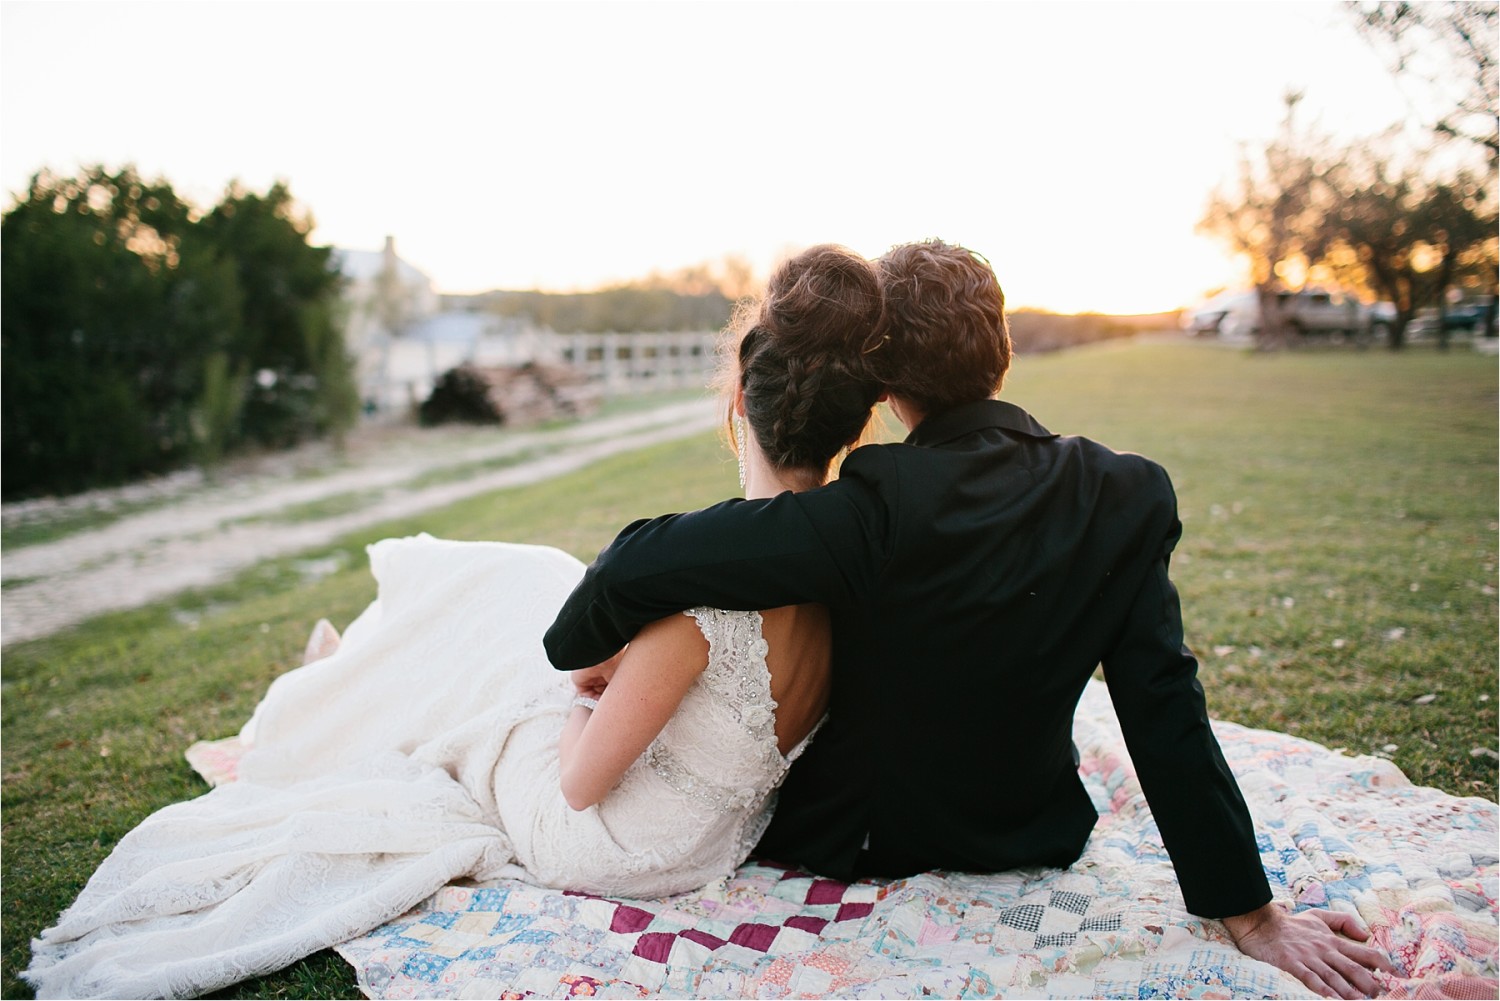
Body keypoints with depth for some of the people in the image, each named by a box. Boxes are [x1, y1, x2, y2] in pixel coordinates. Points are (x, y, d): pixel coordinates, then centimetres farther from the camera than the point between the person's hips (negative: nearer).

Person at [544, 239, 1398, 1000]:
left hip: (864, 839, -3)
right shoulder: (1126, 500, -18)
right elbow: (1166, 712, -17)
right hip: (1026, 838, 4)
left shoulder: (875, 507, -31)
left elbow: (648, 562, -32)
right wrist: (1250, 914, -9)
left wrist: (584, 651, -11)